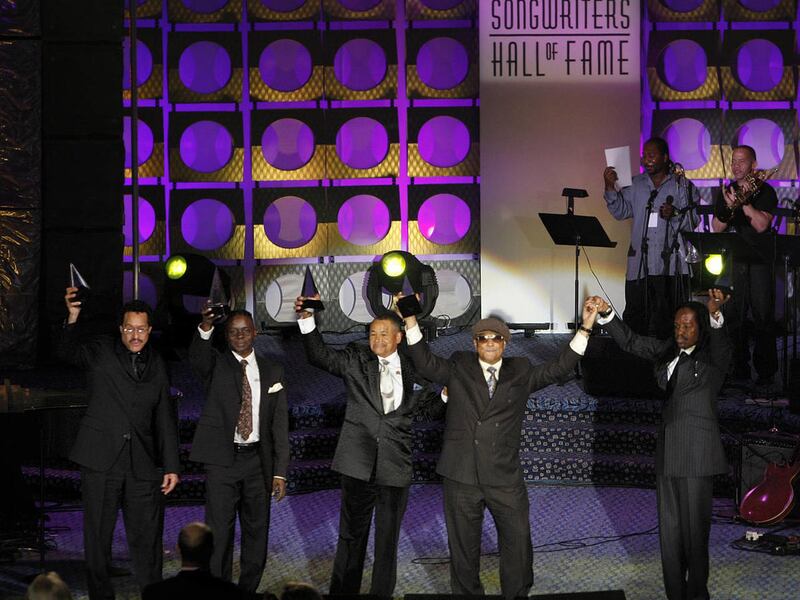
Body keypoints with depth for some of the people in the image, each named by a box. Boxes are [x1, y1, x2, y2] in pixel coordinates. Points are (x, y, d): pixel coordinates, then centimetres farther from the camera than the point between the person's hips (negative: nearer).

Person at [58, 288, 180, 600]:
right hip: (101, 460, -2)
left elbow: (165, 418, 14)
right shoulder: (101, 351, 3)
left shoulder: (156, 365, 12)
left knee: (147, 538, 3)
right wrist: (73, 317, -34)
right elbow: (66, 351, -17)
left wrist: (171, 465, 9)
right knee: (98, 536, 4)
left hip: (143, 465, 2)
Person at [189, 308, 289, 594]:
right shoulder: (215, 364, 3)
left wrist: (280, 472, 1)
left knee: (257, 530, 7)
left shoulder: (272, 371, 9)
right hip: (222, 459, -3)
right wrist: (206, 326, -43)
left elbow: (280, 424, 7)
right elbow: (196, 356, -23)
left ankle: (249, 589, 19)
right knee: (219, 531, -4)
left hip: (257, 460, 3)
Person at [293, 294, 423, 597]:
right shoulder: (356, 359, 5)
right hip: (359, 463, -1)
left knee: (387, 541, 8)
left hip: (395, 466, 1)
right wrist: (307, 319, -20)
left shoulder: (412, 368, 8)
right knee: (351, 537, 5)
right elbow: (320, 355, -6)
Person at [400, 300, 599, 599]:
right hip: (462, 475, -1)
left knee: (519, 544, 4)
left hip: (505, 477, 1)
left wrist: (585, 328, -1)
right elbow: (425, 363, -2)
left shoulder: (520, 372, 11)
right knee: (463, 546, 9)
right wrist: (411, 322, -13)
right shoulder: (458, 369, 9)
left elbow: (559, 368, 6)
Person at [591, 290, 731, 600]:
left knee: (694, 530, -3)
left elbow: (721, 349, -30)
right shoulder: (668, 351, 11)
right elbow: (632, 342, 14)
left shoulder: (712, 356, -8)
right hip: (667, 452, 7)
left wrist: (716, 315, -51)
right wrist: (606, 314, -1)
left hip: (697, 455, -7)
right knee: (669, 531, 11)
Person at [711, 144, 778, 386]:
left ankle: (765, 372, -2)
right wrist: (729, 209, -10)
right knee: (733, 317, 3)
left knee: (763, 317, -5)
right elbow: (716, 228, 7)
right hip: (733, 261, 5)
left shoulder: (765, 191, -2)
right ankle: (739, 367, 11)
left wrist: (744, 201, -17)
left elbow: (761, 225, -14)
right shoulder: (727, 192, 13)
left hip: (759, 260, -4)